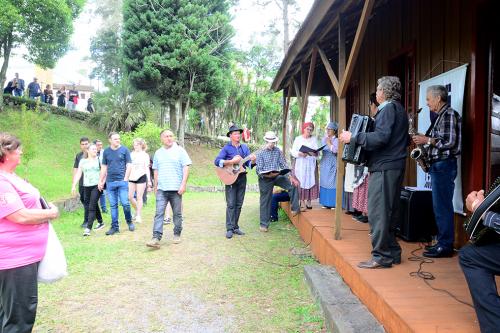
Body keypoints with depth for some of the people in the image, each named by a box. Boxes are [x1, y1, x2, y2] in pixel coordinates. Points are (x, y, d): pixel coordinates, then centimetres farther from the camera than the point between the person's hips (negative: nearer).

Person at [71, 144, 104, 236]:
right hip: (86, 187, 4)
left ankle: (88, 228, -12)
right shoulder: (83, 161, 12)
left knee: (92, 207, -10)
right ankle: (101, 223, 30)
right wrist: (74, 185, 2)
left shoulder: (99, 159, 3)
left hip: (97, 186, -4)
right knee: (92, 206, 13)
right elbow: (78, 173, 10)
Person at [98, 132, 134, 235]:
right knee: (113, 205, 7)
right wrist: (100, 181, 11)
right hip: (110, 182, 3)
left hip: (122, 181, -3)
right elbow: (104, 167, 15)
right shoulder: (106, 151, 9)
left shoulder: (124, 150, 1)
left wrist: (125, 179, -8)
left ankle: (129, 221, 17)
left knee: (125, 203, -6)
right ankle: (115, 226, 14)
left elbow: (129, 165, 0)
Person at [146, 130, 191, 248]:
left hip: (176, 188, -2)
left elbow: (186, 168, -5)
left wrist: (183, 184, -13)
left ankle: (177, 235, 23)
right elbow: (156, 171, 19)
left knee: (177, 214, 8)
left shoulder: (180, 151, 0)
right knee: (159, 213, -6)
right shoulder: (158, 153, 12)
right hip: (161, 189, 3)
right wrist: (155, 186, 17)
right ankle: (156, 238, -9)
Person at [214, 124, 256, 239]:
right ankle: (229, 229, -2)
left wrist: (252, 160, -14)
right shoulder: (226, 148, -4)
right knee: (231, 204, -6)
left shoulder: (244, 147, 9)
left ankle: (235, 227, 16)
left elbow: (249, 164, 8)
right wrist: (231, 161, -23)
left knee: (239, 204, 8)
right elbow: (216, 161, -15)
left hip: (242, 177, 5)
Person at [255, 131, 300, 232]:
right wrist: (266, 175, -30)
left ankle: (295, 208, -6)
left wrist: (290, 176, -8)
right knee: (265, 201, 4)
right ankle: (264, 224, 16)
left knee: (292, 184, -17)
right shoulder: (261, 153, -8)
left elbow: (284, 164, 4)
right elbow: (258, 170, -11)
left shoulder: (278, 151, 2)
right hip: (265, 179, -3)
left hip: (277, 176, 3)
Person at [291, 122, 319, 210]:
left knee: (310, 181, -1)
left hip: (311, 164, 1)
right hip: (301, 164, -1)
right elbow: (293, 152, -2)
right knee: (301, 182, -4)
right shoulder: (298, 139, 4)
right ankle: (302, 202, 1)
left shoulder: (314, 139, 7)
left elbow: (317, 152, -1)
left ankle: (309, 201, 6)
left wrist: (314, 153, -24)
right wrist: (300, 154, -21)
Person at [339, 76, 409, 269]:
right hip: (395, 166, 10)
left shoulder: (388, 109, -10)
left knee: (377, 212, -7)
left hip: (384, 167, -10)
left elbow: (381, 137, -23)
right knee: (389, 211, 15)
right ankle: (392, 252, 22)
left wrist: (353, 138, -17)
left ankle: (381, 257, -3)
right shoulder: (399, 109, 20)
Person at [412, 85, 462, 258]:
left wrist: (427, 140, -12)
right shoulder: (441, 116, 18)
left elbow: (450, 141, -19)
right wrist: (423, 138, 7)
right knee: (440, 206, 12)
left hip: (444, 165, -10)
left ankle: (445, 246, 0)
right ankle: (442, 242, 20)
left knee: (442, 206, -6)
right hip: (438, 165, 10)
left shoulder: (449, 114, -11)